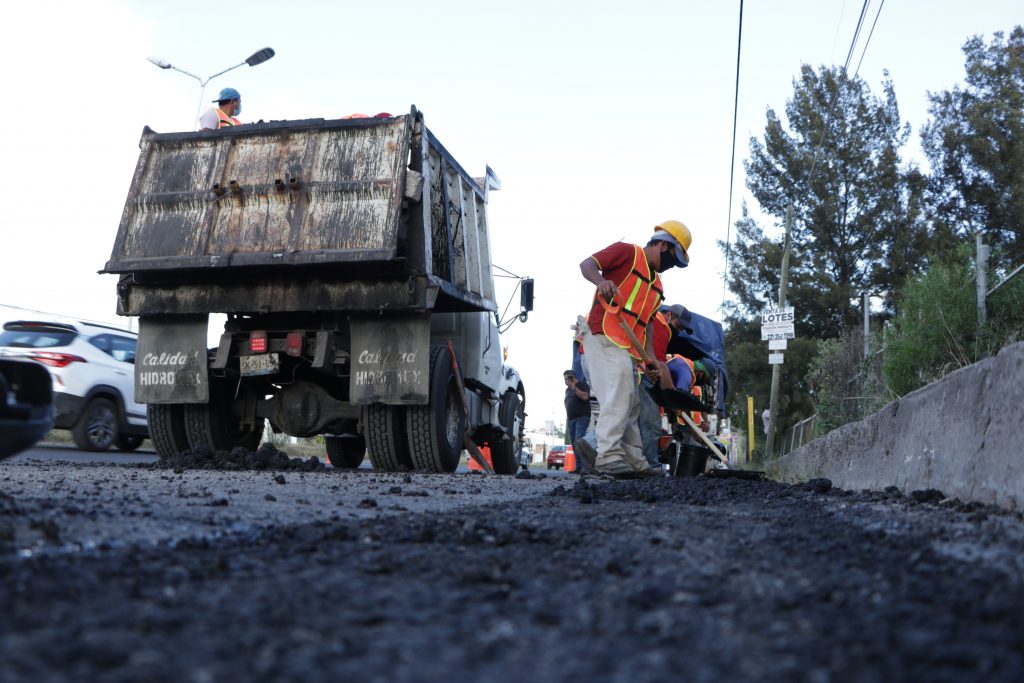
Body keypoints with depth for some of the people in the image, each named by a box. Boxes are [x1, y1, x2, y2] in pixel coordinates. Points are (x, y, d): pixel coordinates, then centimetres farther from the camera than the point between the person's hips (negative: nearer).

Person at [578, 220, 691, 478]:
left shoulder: (656, 284, 25)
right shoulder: (627, 252, 1)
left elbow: (646, 324, 21)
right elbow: (587, 264, -10)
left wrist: (650, 358, 7)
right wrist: (600, 280, -32)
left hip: (628, 348, 10)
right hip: (604, 336, -10)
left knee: (630, 406, 12)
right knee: (619, 393, -21)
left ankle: (634, 461, 18)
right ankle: (608, 455, -23)